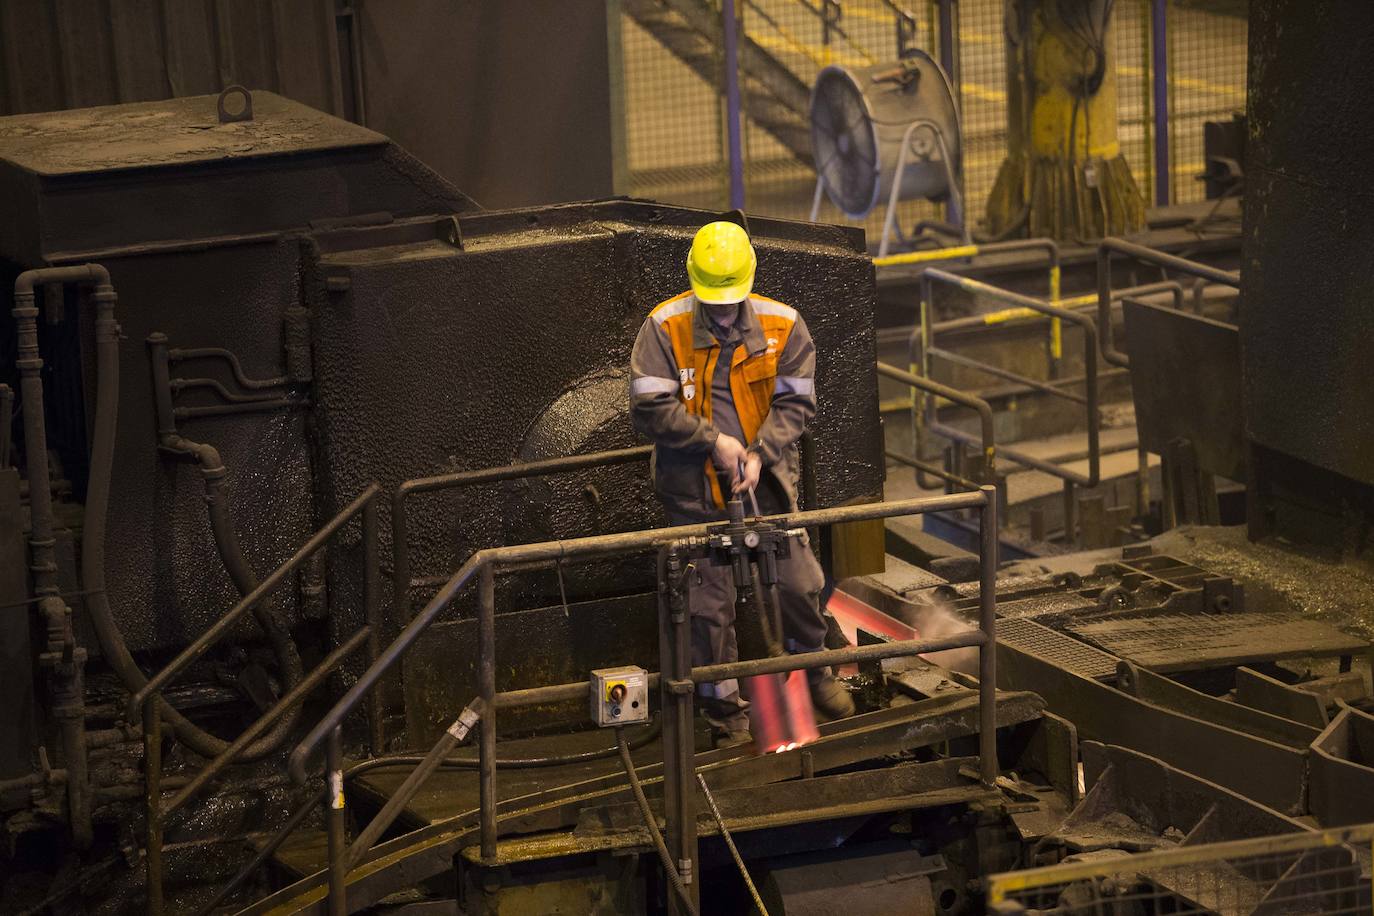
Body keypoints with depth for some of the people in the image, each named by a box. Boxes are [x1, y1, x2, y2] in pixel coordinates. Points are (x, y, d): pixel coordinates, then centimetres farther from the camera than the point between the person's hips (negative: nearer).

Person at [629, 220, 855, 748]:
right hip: (694, 490, -2)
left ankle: (814, 670, 34)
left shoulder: (783, 326, -4)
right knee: (709, 606, 2)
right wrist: (714, 441, -17)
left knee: (799, 584, 5)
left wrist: (759, 453, -16)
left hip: (766, 481, 2)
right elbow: (648, 408, -13)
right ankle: (726, 714, 16)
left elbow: (796, 402, -2)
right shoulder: (665, 328, -11)